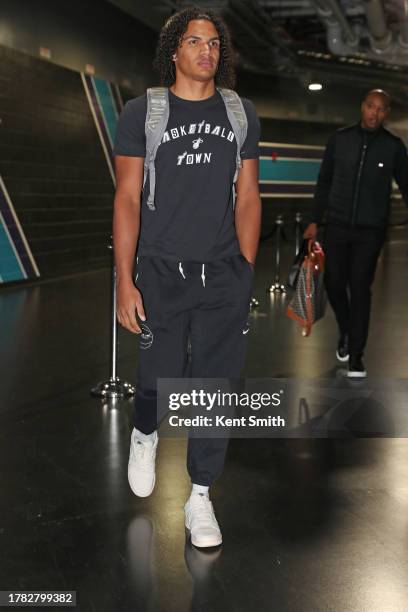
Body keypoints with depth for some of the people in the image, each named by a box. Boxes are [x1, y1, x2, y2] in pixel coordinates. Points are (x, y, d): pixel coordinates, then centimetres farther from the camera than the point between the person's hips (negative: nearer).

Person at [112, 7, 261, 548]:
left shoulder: (241, 114, 8)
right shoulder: (143, 112, 0)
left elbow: (247, 198, 10)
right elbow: (128, 200, -2)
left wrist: (246, 273, 5)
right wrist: (125, 281, -8)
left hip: (225, 275, 2)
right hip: (162, 273, -2)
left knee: (215, 385, 3)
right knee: (162, 378, 5)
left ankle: (200, 496, 18)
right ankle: (144, 434, 42)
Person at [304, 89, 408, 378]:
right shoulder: (340, 139, 4)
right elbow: (324, 182, 10)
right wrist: (314, 221, 8)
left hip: (370, 231, -2)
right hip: (337, 225, 2)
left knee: (360, 289, -3)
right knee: (334, 283, 6)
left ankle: (356, 355, 7)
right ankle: (346, 331, 34)